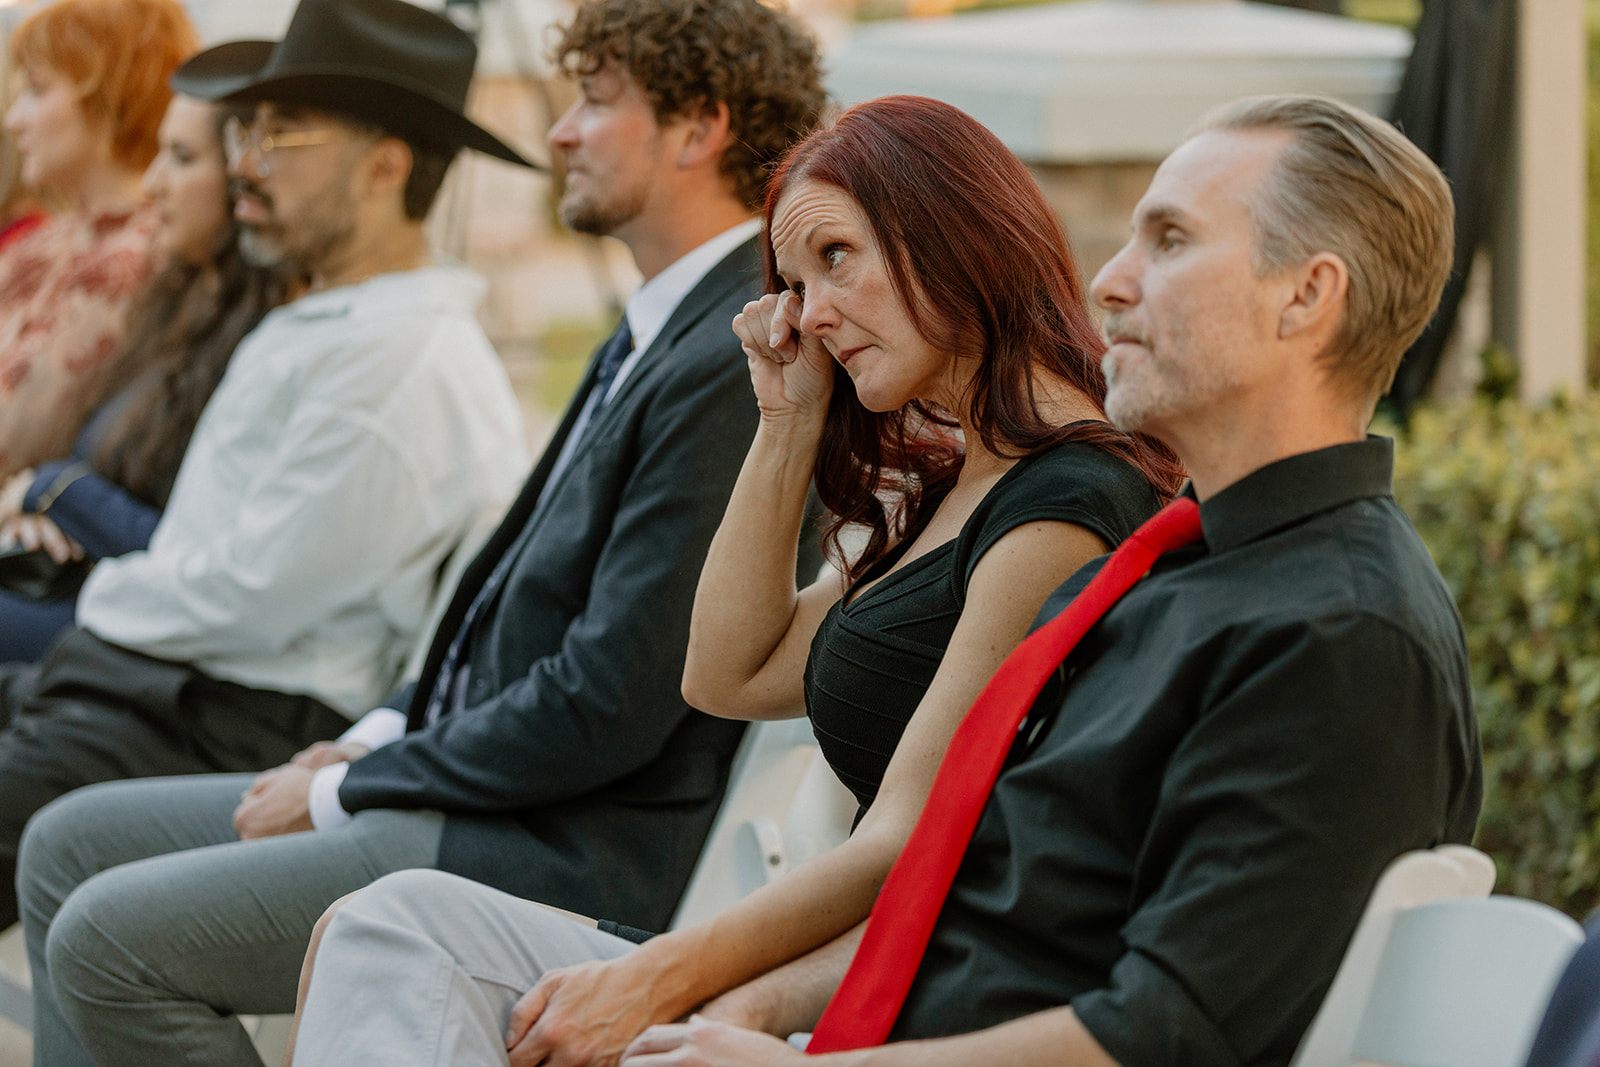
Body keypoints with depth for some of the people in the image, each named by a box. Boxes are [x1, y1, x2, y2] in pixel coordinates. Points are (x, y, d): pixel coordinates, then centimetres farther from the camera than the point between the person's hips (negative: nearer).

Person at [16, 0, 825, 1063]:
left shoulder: (734, 366, -20)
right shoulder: (655, 336, 14)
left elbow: (609, 703, -23)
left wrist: (346, 791, -13)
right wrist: (382, 737, 8)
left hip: (559, 855, -11)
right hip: (483, 786, 11)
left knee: (108, 937, -17)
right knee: (70, 844, 9)